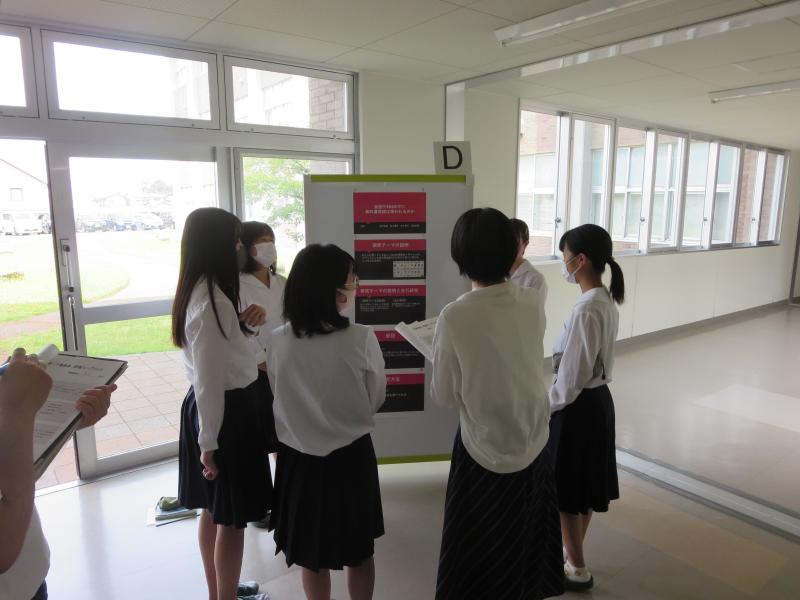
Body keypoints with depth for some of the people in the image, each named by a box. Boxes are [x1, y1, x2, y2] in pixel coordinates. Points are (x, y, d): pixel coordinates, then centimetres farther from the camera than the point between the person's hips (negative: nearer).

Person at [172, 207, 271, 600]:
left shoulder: (203, 292, 7)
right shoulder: (211, 301, -24)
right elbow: (209, 380, -23)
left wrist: (245, 322, 2)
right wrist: (209, 442, -18)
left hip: (219, 408, 10)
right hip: (227, 412, -10)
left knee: (213, 510, 22)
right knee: (232, 518, 6)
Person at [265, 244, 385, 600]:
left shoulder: (277, 342, -14)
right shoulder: (362, 339, -20)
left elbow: (280, 399, 1)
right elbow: (376, 400, -6)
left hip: (299, 456, 2)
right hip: (352, 455, -2)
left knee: (312, 554, 22)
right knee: (360, 551, 21)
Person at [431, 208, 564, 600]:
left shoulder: (455, 317, -24)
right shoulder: (534, 302, -9)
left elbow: (444, 397, -14)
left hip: (485, 454, -4)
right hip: (534, 448, 5)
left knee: (480, 563, 18)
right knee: (525, 549, 26)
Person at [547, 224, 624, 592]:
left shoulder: (585, 310, -26)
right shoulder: (607, 301, 3)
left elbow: (571, 375, -22)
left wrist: (545, 408, -8)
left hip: (577, 407, -9)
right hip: (598, 400, 9)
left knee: (567, 490, 9)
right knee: (585, 486, 22)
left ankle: (577, 570, 26)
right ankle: (571, 552, 41)